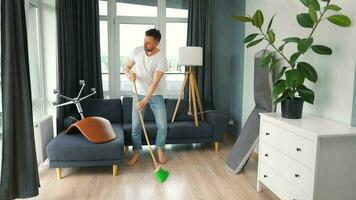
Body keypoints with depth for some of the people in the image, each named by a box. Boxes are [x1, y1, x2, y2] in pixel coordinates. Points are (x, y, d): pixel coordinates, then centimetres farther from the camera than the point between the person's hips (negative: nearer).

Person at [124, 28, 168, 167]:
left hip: (156, 96, -2)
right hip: (139, 94, 3)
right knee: (135, 126, 1)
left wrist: (145, 101, -31)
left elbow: (155, 83, -25)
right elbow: (127, 67, 4)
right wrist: (129, 74, -21)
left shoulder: (161, 59, -20)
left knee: (162, 125, -4)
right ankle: (136, 153, 18)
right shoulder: (137, 51, -6)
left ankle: (160, 150, 20)